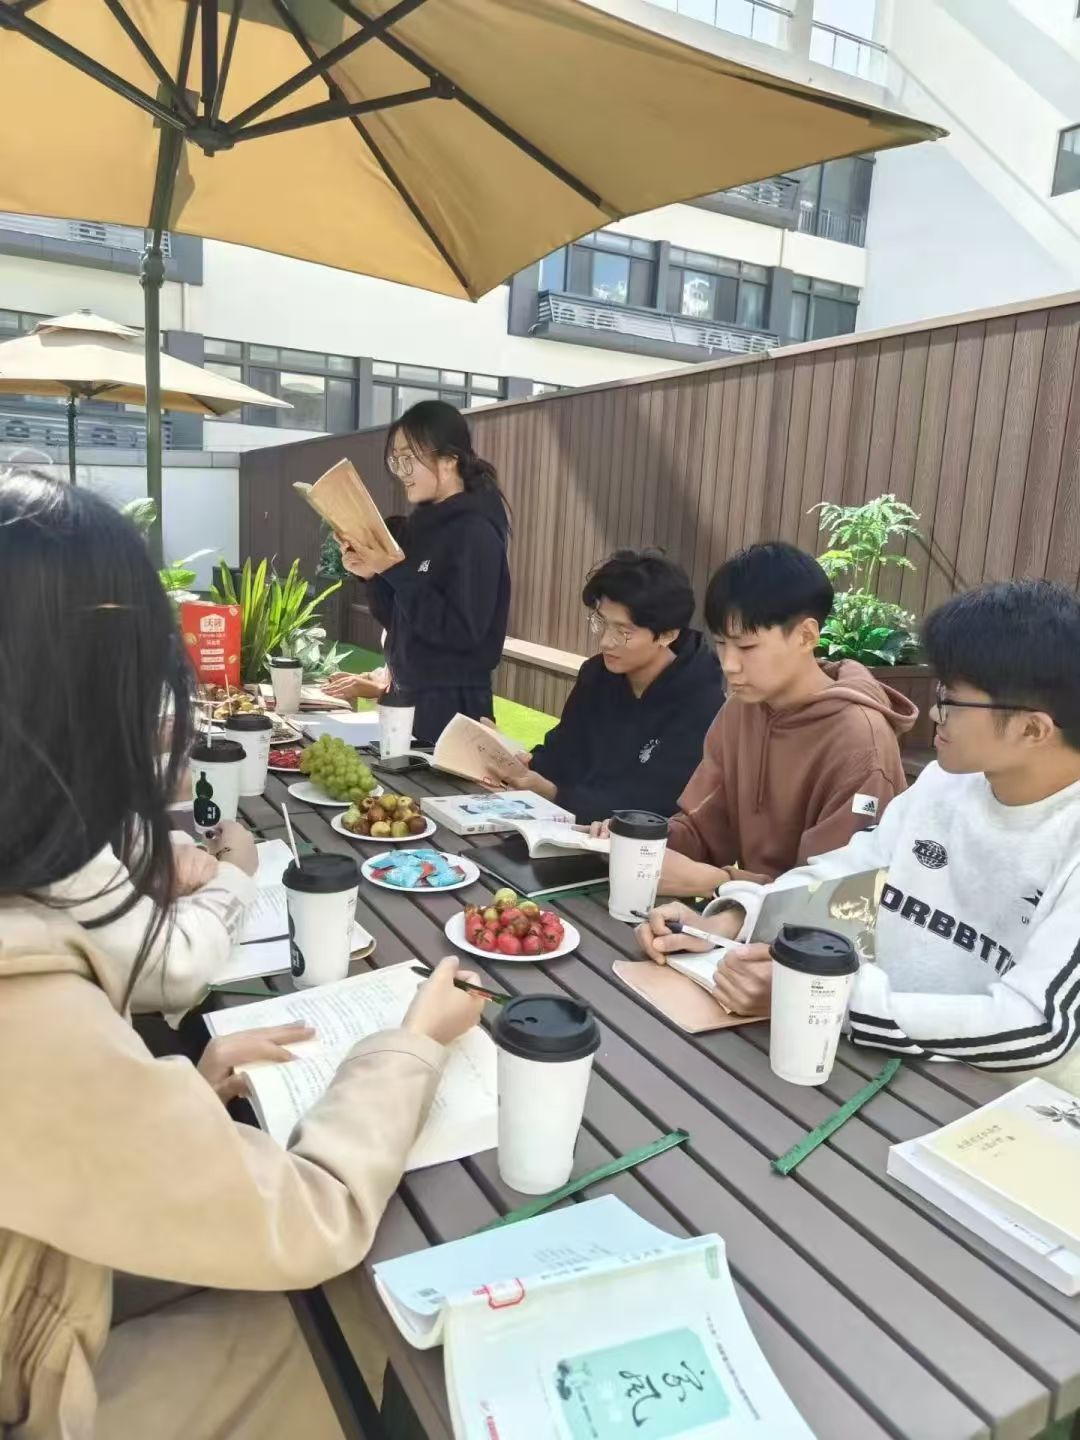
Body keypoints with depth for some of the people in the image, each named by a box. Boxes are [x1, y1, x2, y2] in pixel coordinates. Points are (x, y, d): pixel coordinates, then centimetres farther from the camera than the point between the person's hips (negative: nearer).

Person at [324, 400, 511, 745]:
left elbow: (461, 630, -22)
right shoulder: (420, 523, 9)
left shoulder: (476, 532, -15)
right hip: (409, 696, 8)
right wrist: (372, 575, -5)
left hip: (450, 707, -8)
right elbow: (398, 621, 12)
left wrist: (395, 571, -21)